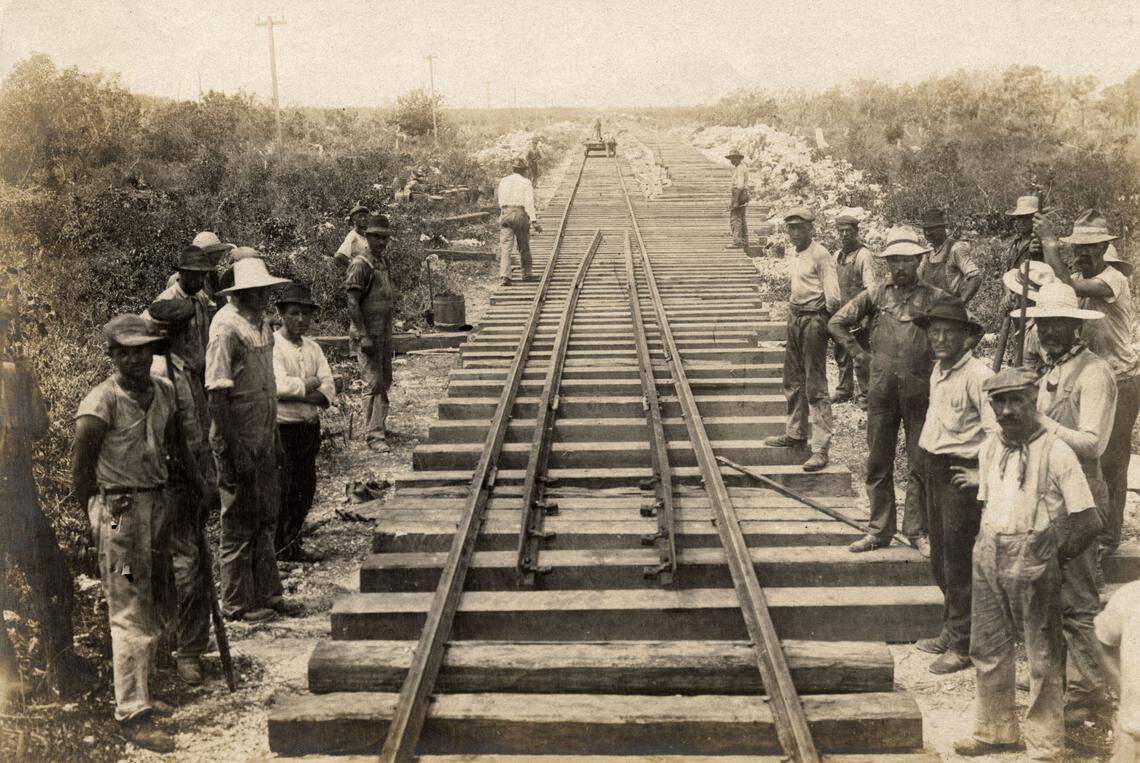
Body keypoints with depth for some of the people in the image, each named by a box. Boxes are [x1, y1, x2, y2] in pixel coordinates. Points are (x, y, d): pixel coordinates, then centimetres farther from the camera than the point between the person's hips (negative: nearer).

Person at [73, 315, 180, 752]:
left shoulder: (165, 393, 6)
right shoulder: (102, 402, -14)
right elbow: (81, 468, -9)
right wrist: (97, 516, -3)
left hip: (157, 503, 7)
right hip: (120, 508, -7)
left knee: (150, 608, 15)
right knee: (129, 614, -6)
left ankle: (140, 688, 29)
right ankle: (133, 713, -3)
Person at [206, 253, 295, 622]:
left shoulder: (263, 323, 11)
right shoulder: (227, 326, -16)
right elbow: (217, 393, -19)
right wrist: (228, 451, -21)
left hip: (263, 438, 8)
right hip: (239, 439, -8)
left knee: (265, 516, 15)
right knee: (240, 521, 1)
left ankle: (266, 592, 26)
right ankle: (238, 603, 11)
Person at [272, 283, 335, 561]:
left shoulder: (313, 348, 11)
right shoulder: (272, 345, -10)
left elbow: (328, 390, 1)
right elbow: (280, 385, -23)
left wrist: (298, 394, -15)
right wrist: (309, 385, -8)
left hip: (310, 427, 7)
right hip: (282, 428, -7)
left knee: (305, 489, 11)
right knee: (283, 490, -4)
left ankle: (292, 545, 25)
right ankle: (277, 549, 9)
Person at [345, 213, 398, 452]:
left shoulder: (384, 262, 13)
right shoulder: (360, 265, -14)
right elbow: (352, 302, -18)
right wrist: (363, 336, -22)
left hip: (384, 333, 9)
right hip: (367, 334, -9)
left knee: (385, 382, 14)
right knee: (376, 383, -11)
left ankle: (373, 428, 26)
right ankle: (375, 435, -9)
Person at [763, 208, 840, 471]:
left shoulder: (820, 255, -14)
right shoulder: (796, 255, 13)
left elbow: (833, 295, -17)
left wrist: (827, 321, -6)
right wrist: (793, 314, 10)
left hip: (813, 321, -9)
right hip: (795, 320, 9)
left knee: (815, 387, -8)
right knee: (793, 382, 18)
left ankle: (821, 448, -7)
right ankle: (796, 434, 33)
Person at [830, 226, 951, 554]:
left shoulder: (935, 297, 0)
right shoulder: (876, 296, 5)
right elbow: (837, 323, 12)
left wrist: (939, 360, 2)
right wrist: (860, 353, 7)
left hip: (921, 391, -2)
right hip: (882, 391, 2)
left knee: (920, 466, 4)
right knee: (878, 463, 7)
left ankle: (917, 530, 15)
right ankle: (880, 530, 17)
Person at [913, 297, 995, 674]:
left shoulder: (977, 375, -18)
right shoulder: (938, 371, 9)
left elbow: (998, 432, -21)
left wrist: (981, 474, -21)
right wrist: (925, 463, 15)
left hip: (961, 472, -9)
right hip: (933, 468, 9)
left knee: (959, 559, -1)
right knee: (940, 556, 17)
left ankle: (963, 644, 9)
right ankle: (950, 629, 31)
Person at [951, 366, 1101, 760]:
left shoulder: (1056, 452, -14)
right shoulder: (989, 448, 7)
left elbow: (1088, 521, -14)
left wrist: (1054, 553, -4)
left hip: (1033, 563, -6)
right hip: (989, 559, 6)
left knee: (1043, 658, 4)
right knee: (987, 650, 15)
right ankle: (995, 731, 33)